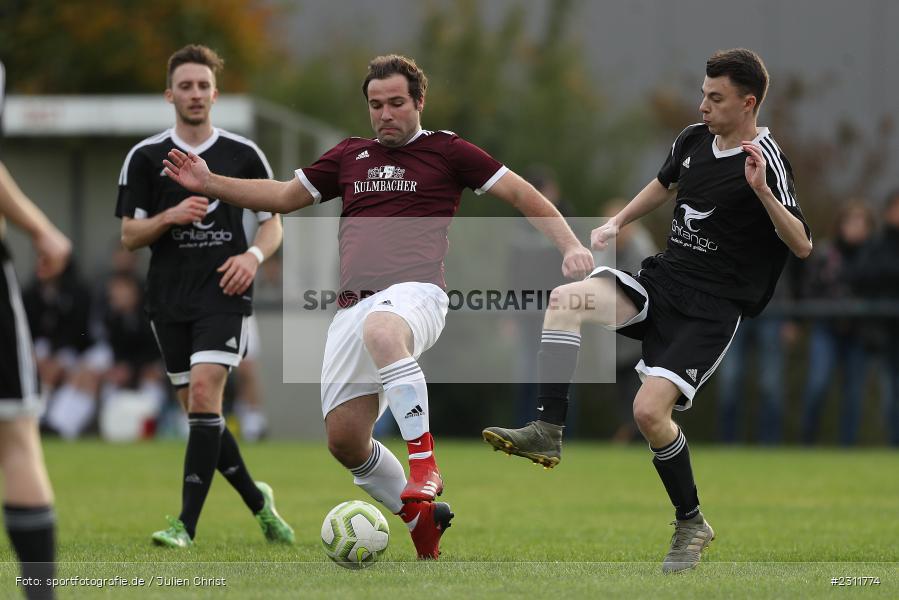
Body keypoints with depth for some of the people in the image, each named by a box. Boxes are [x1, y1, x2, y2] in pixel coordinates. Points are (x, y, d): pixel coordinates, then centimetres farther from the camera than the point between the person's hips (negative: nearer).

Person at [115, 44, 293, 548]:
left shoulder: (244, 155, 3)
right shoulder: (146, 157, 4)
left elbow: (273, 222, 11)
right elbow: (129, 235, 4)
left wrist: (254, 255, -10)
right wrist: (171, 217, -15)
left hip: (224, 293, -3)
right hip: (169, 296, 3)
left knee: (204, 393, -18)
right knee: (198, 410, 6)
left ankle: (187, 525, -19)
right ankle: (258, 502, 27)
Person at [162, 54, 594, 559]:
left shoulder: (447, 151, 9)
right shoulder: (350, 156, 22)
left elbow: (522, 194, 9)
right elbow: (284, 196, 30)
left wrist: (570, 245, -4)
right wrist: (209, 183, 20)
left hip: (415, 293, -6)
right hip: (355, 305, 6)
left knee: (380, 331, -43)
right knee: (344, 438, -2)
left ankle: (424, 463, -40)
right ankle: (422, 520, 18)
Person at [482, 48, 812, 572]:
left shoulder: (767, 161, -14)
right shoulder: (693, 140, 7)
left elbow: (802, 246, -21)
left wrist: (762, 192, -34)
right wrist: (618, 223, 20)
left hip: (713, 307, -7)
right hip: (663, 278, 7)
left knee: (649, 409, -21)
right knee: (566, 300, -19)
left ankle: (692, 524, 2)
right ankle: (548, 433, -17)